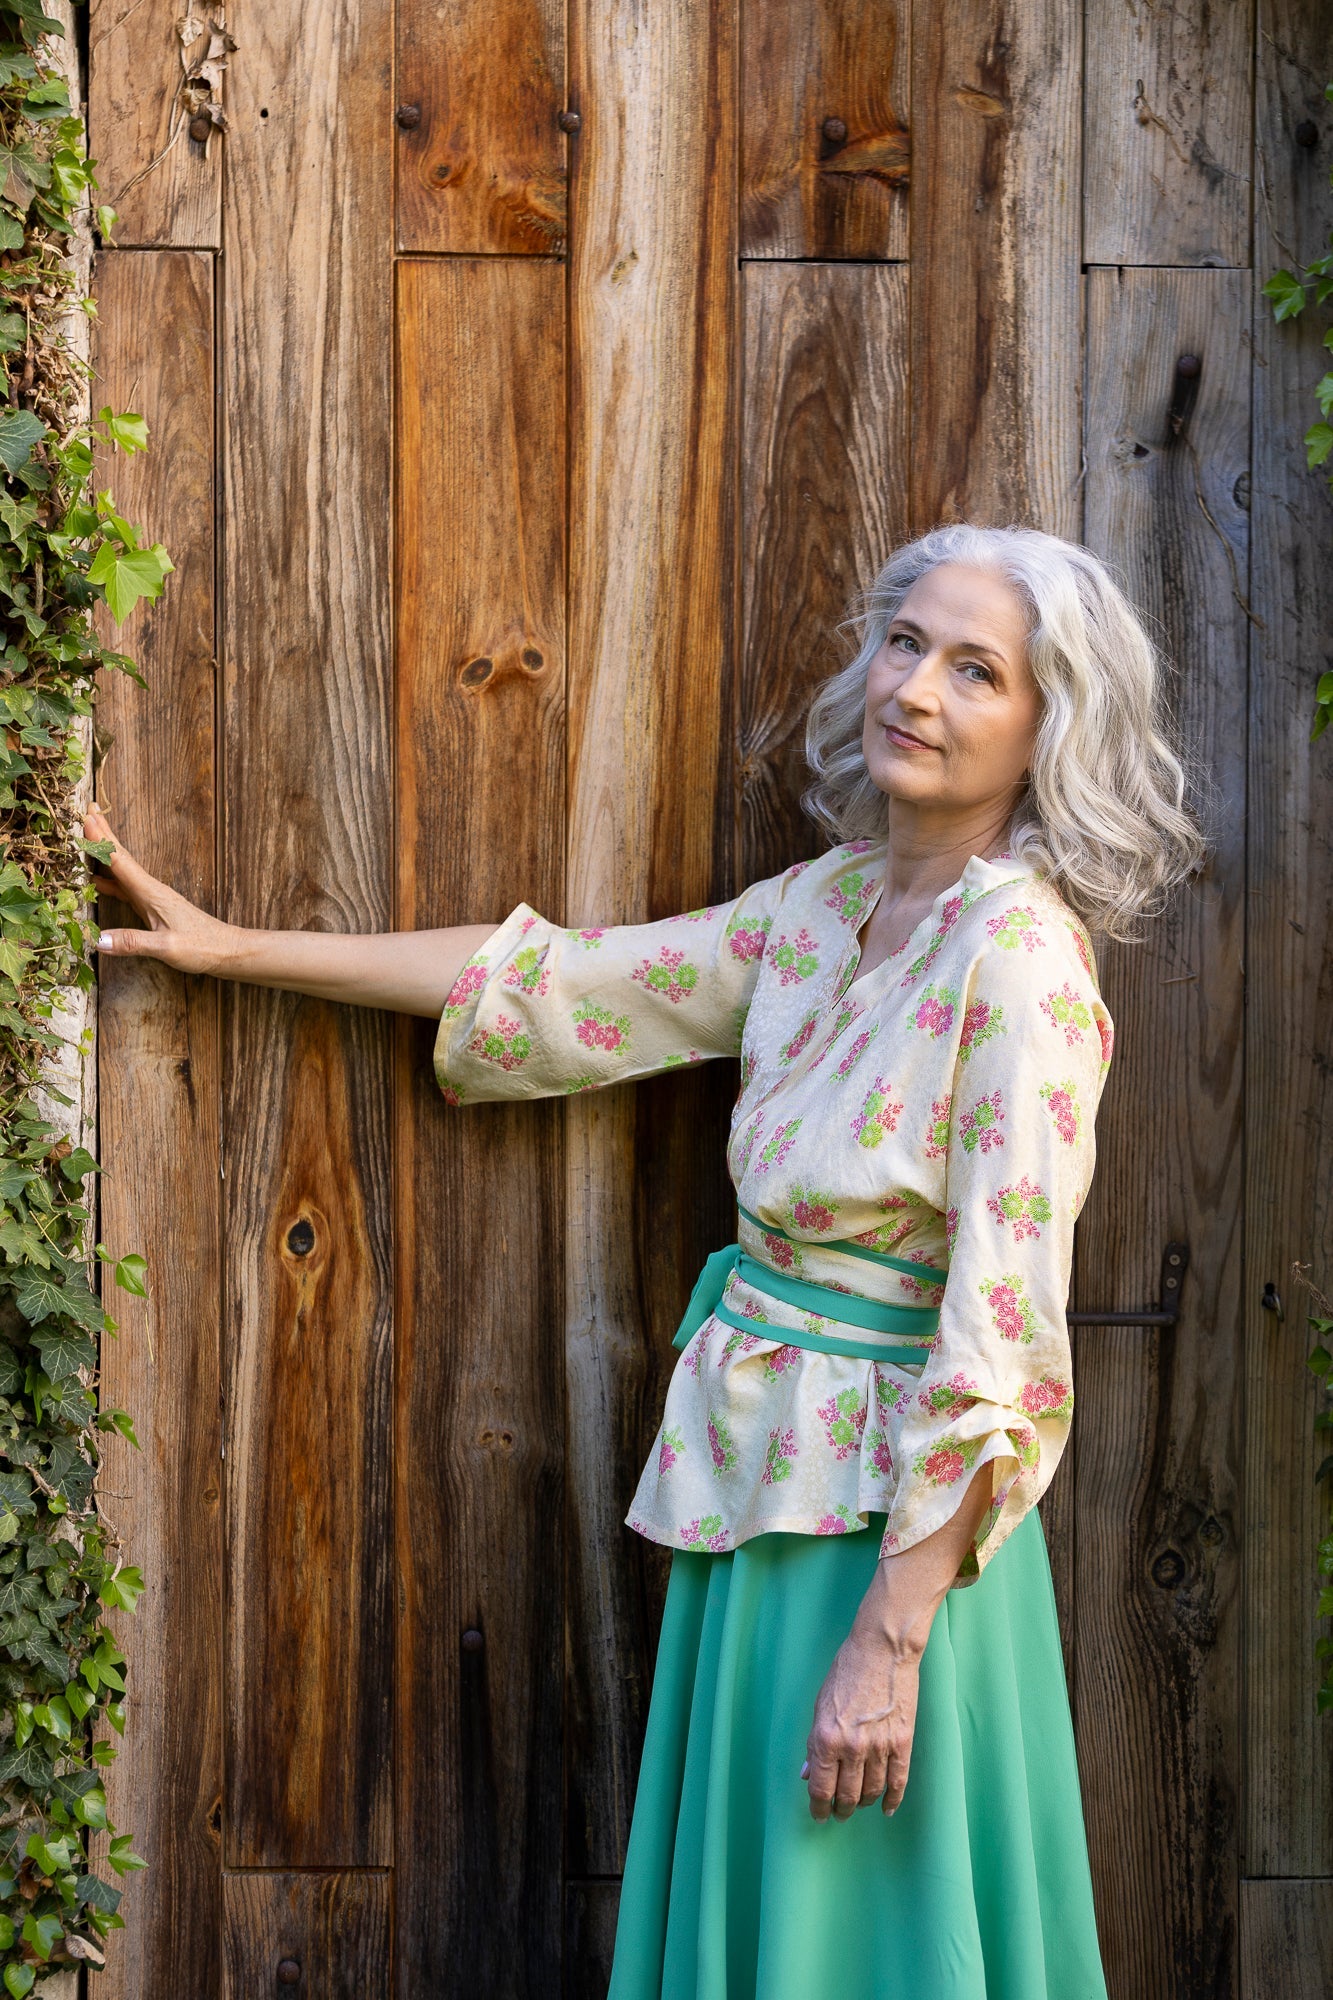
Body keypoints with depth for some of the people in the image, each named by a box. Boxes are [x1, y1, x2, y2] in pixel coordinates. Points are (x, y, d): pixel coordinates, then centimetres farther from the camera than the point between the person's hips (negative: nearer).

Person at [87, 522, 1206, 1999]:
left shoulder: (1019, 958, -18)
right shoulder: (831, 902, 5)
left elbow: (1002, 1349, -21)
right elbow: (568, 986, 11)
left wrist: (890, 1638, -23)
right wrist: (232, 947, 13)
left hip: (894, 1527, -7)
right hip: (763, 1488, 7)